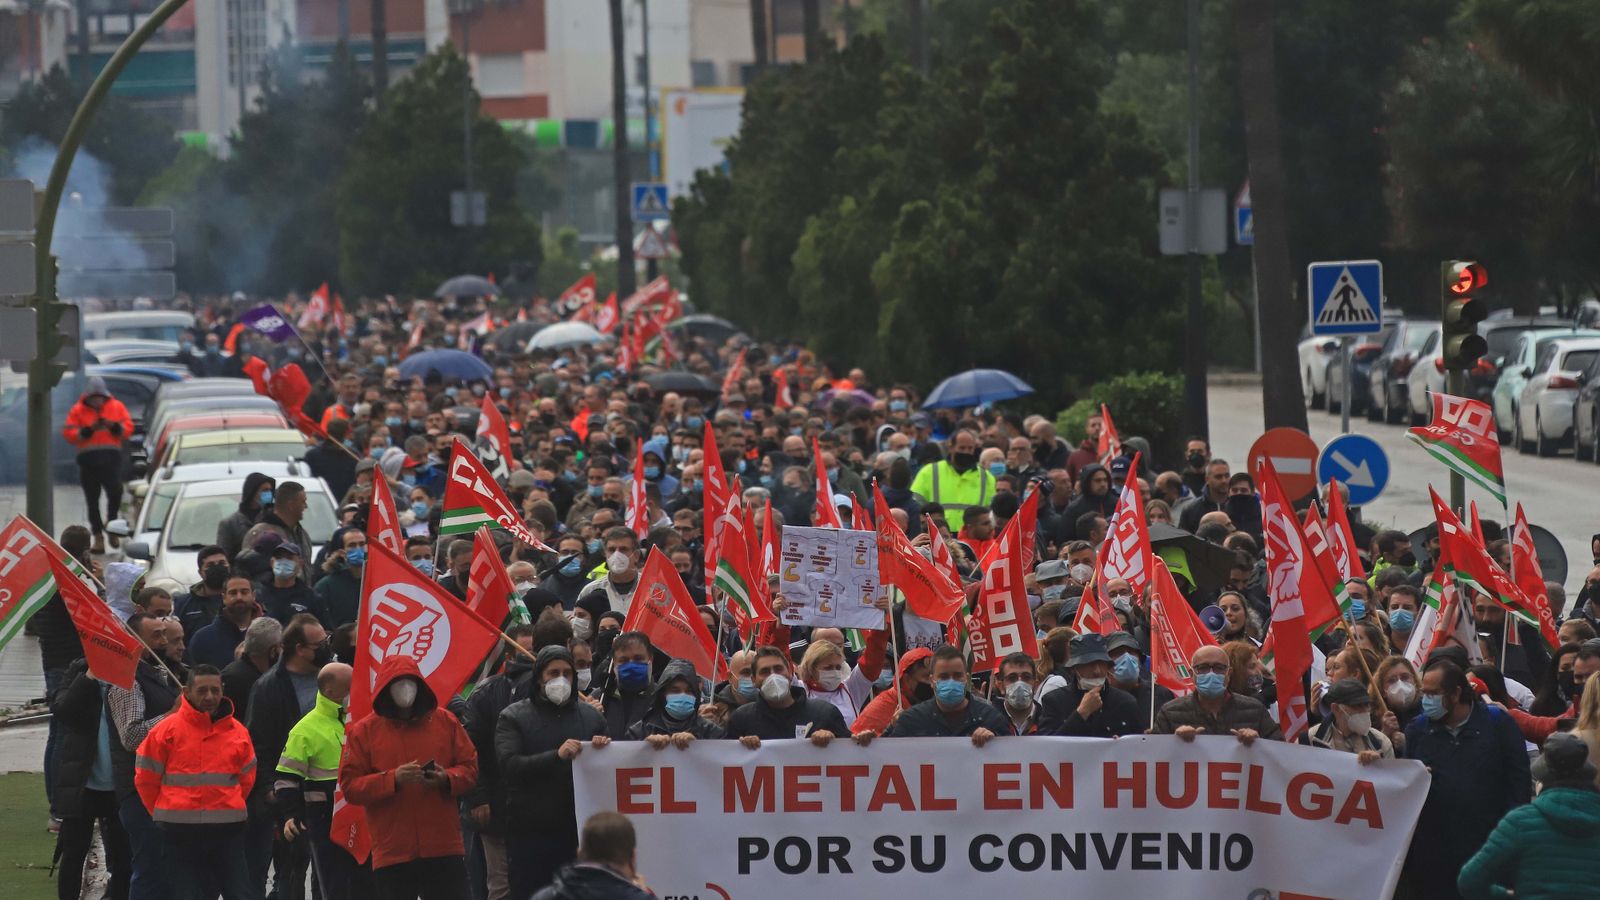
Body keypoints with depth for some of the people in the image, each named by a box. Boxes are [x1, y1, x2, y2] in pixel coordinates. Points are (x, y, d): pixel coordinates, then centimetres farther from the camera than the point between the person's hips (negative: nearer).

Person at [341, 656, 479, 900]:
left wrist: (447, 779, -13)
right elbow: (349, 786, -5)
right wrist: (393, 779, -19)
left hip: (445, 850, 1)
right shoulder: (364, 731, 1)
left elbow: (470, 768, 9)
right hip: (392, 852, -1)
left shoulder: (445, 721, 6)